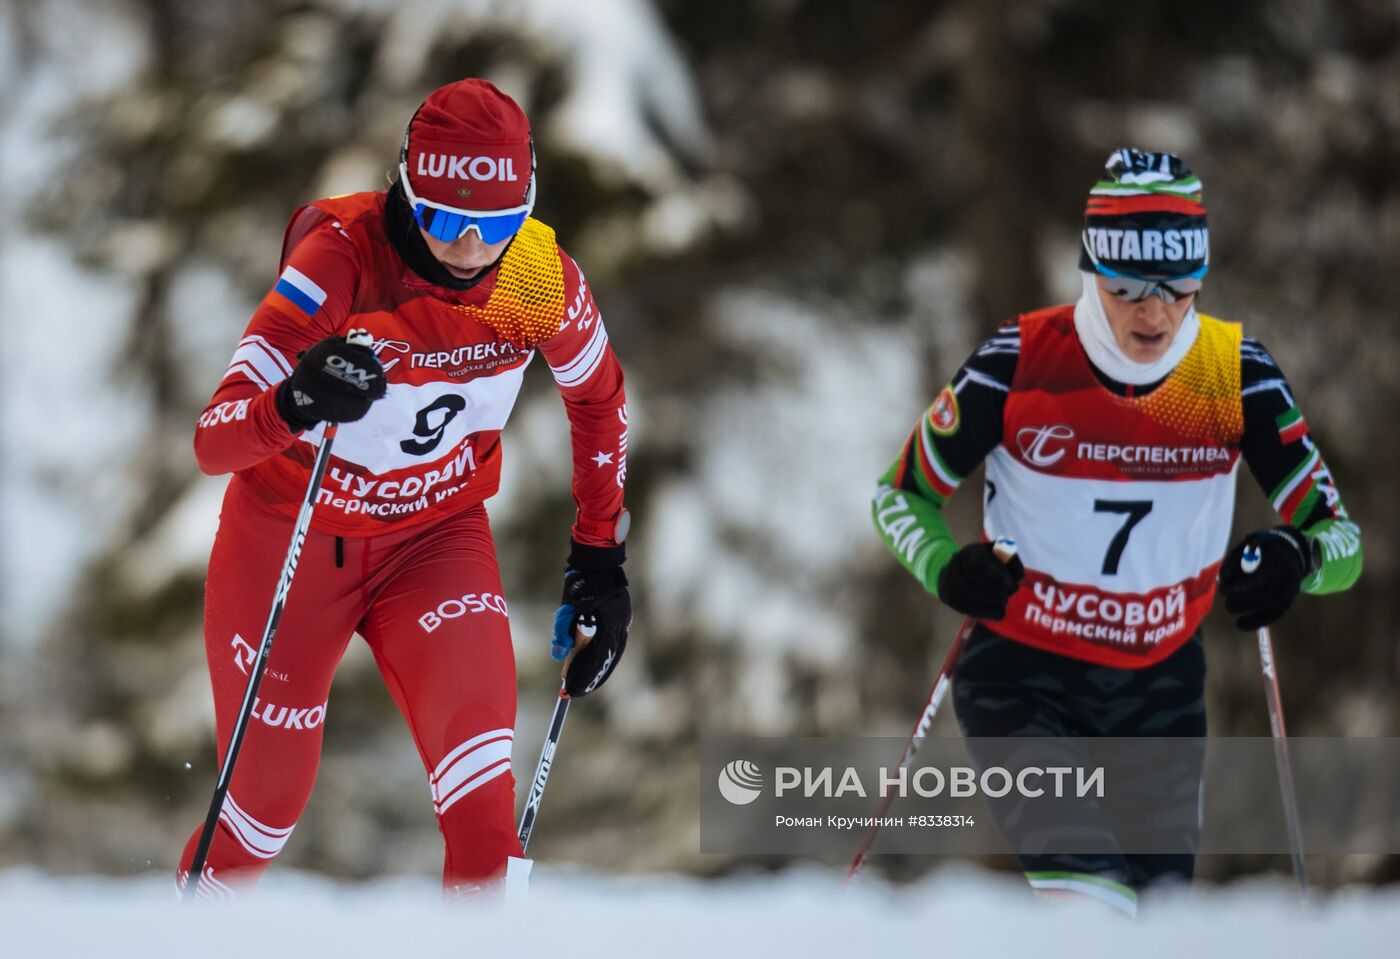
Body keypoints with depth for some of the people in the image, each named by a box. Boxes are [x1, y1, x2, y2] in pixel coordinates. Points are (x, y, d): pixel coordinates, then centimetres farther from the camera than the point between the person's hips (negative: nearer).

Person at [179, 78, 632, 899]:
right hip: (291, 543, -2)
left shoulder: (544, 279, -18)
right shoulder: (340, 263, -30)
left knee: (481, 788, -21)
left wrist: (601, 555, 4)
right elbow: (213, 442, -36)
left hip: (435, 538, 2)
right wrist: (298, 403, -57)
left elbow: (599, 397, 5)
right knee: (267, 803, 9)